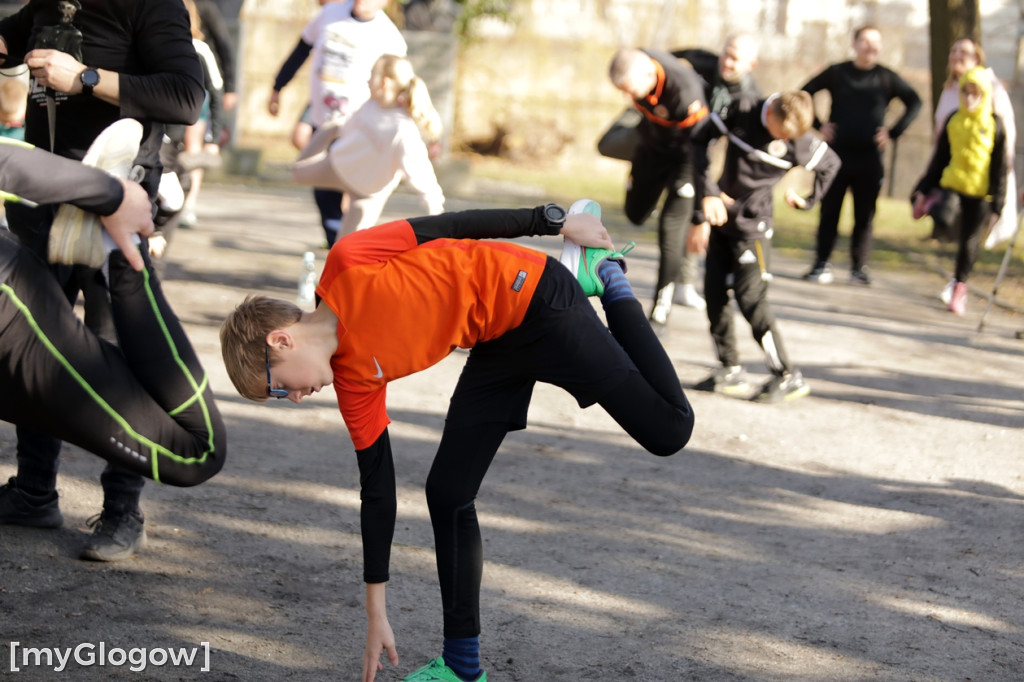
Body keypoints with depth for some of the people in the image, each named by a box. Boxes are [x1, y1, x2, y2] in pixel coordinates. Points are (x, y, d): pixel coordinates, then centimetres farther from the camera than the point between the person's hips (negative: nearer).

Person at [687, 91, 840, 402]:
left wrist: (808, 200, 12)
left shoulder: (799, 141, -15)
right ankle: (731, 371, 13)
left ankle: (788, 376, -8)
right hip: (721, 216, 4)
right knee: (714, 294, 3)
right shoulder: (741, 112, -11)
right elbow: (700, 141, -2)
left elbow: (830, 164, 5)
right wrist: (708, 193, -7)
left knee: (751, 298, -12)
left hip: (753, 224, -4)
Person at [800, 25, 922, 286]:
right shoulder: (837, 73, 4)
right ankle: (822, 265, 6)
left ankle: (859, 268, 9)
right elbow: (804, 94, 11)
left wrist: (893, 132, 0)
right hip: (836, 155, 0)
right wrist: (819, 126, 1)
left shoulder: (886, 78, 3)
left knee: (865, 216, 1)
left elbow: (914, 103, 9)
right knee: (829, 212, 0)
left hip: (869, 159, 0)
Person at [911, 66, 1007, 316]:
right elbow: (939, 158, 12)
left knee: (969, 241, 5)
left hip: (980, 192, -2)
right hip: (951, 184, 2)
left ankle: (959, 288, 20)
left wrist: (996, 203, -3)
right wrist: (923, 189, 9)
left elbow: (1000, 166, 0)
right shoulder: (953, 121, 5)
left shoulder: (994, 124, -3)